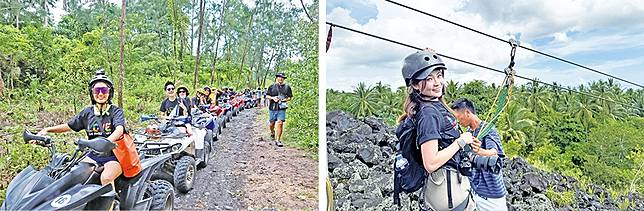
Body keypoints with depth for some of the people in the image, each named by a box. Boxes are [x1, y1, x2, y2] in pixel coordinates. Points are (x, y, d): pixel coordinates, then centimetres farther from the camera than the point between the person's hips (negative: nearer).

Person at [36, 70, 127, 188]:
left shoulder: (116, 111, -4)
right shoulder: (87, 112, 12)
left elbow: (119, 130, -22)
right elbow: (68, 126, 19)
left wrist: (106, 141, -42)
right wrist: (46, 130, 2)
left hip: (114, 155, -5)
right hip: (94, 155, 6)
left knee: (106, 177, -32)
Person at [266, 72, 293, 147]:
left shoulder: (287, 87, 7)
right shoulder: (272, 87, 7)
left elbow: (290, 97, 12)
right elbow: (267, 96, 11)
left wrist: (286, 99, -8)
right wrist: (272, 98, -8)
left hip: (282, 108, -1)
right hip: (272, 108, 1)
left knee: (280, 123, -12)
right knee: (271, 124, 9)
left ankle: (278, 140, -2)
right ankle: (272, 133, 43)